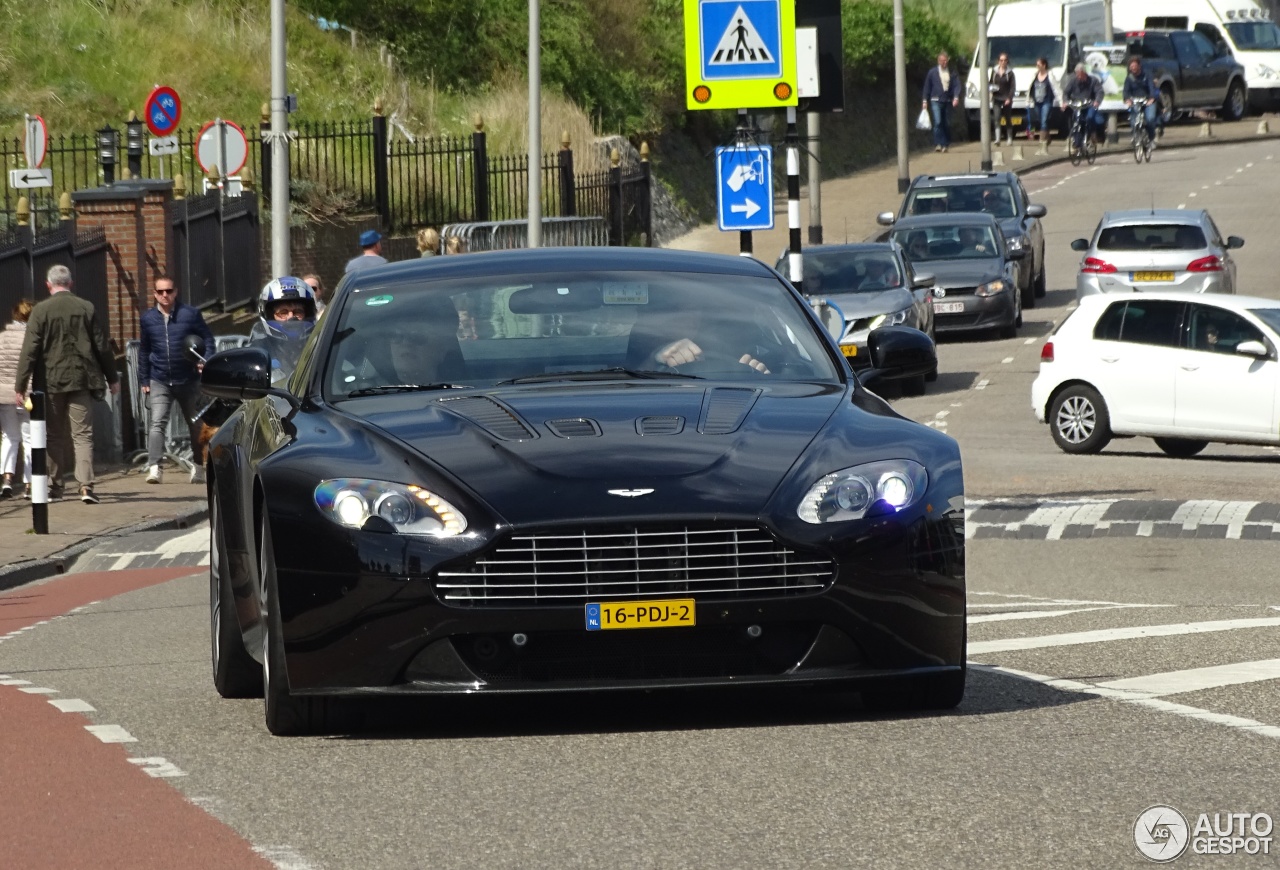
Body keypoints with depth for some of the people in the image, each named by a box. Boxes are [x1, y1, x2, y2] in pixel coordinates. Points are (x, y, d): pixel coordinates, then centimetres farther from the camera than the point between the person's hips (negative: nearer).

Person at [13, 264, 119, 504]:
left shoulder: (40, 311, -7)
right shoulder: (86, 308, -1)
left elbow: (30, 350, -8)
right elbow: (102, 346, 3)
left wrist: (20, 385, -5)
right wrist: (112, 378, 14)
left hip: (50, 381, -1)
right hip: (81, 379, 1)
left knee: (54, 436, 10)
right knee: (83, 435, 0)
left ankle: (54, 486, 13)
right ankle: (86, 486, -12)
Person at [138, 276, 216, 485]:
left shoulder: (190, 314, -2)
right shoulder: (148, 318, 5)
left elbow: (207, 340, 2)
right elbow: (144, 351, 13)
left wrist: (206, 360, -16)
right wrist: (144, 380, 11)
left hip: (188, 380, 0)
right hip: (159, 381, 0)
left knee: (196, 425, 13)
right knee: (158, 423, -17)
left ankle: (198, 467, 29)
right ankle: (154, 468, -25)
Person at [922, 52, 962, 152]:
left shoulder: (952, 73, 8)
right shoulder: (932, 72, 5)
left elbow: (956, 85, 2)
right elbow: (927, 87, 8)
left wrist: (956, 97, -15)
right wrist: (925, 101, 4)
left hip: (948, 101, 2)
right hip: (936, 101, -2)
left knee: (947, 124, 5)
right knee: (938, 122, -16)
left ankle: (946, 144, 15)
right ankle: (938, 144, -17)